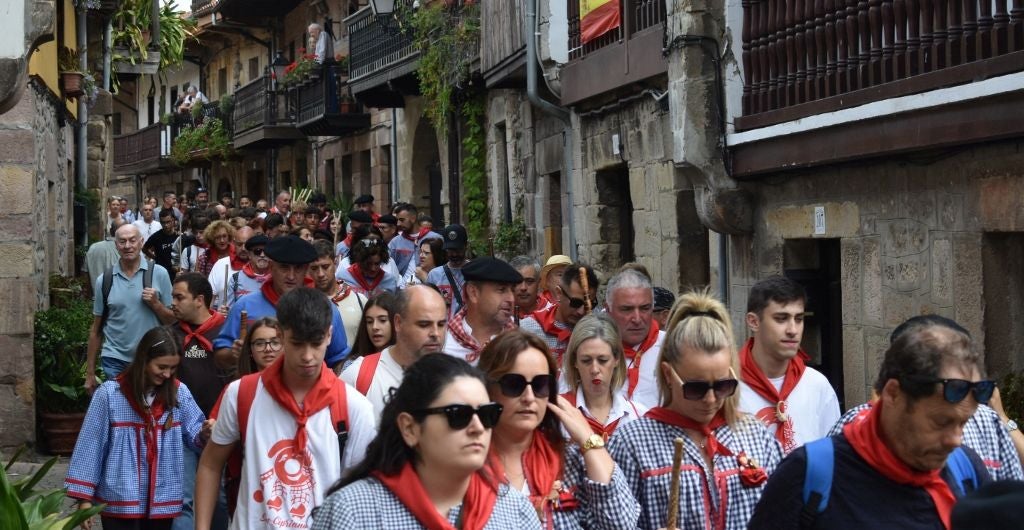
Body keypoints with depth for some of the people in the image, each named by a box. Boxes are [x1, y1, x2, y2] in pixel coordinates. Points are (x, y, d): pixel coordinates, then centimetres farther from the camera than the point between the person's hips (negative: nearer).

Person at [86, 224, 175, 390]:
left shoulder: (159, 274, -2)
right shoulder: (104, 280, 3)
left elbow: (172, 320, 4)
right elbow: (96, 329, 8)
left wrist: (155, 303, -14)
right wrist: (90, 373, 7)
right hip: (115, 360, 1)